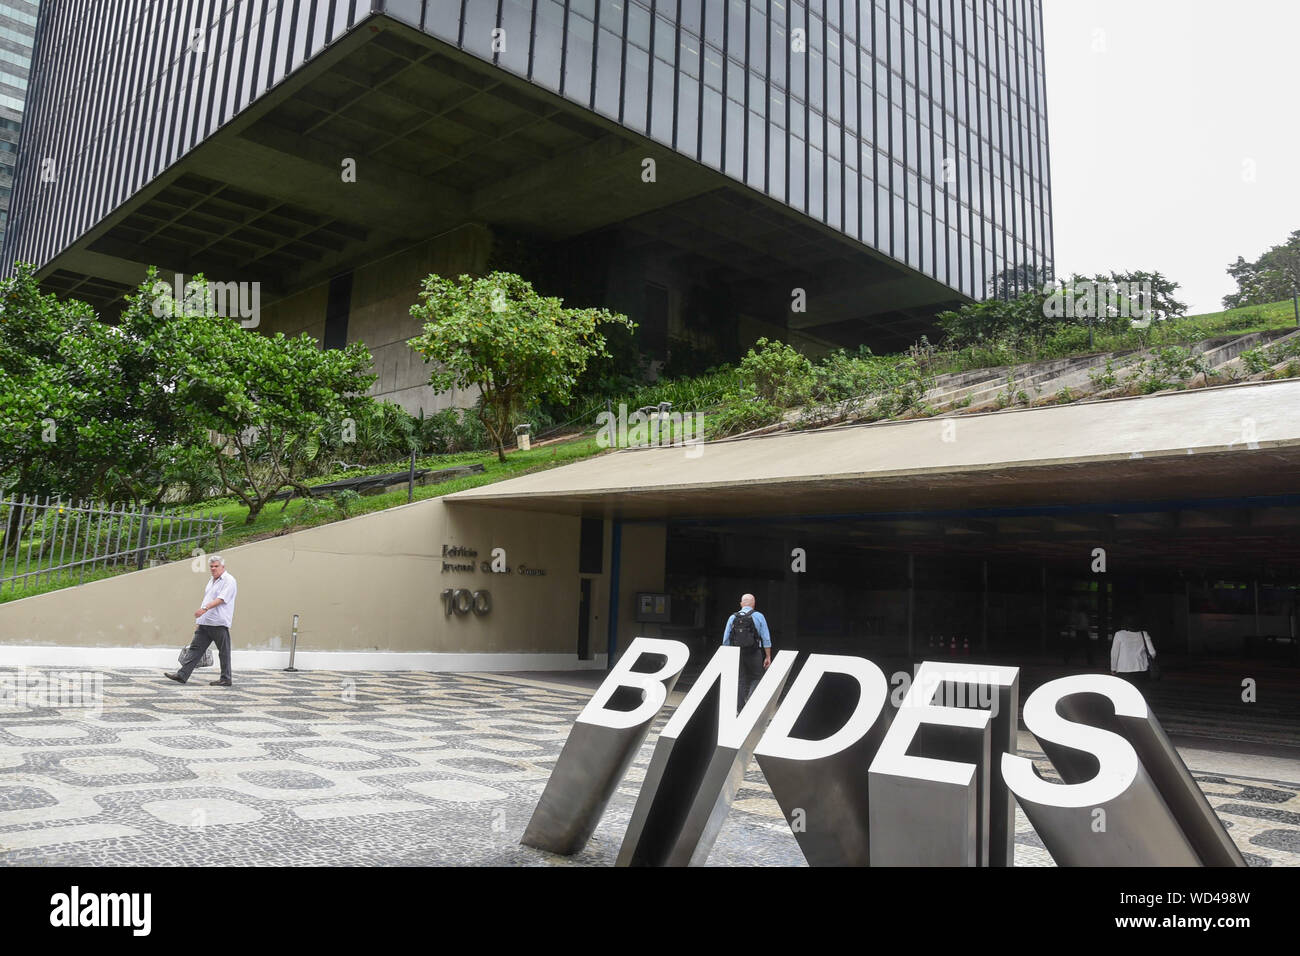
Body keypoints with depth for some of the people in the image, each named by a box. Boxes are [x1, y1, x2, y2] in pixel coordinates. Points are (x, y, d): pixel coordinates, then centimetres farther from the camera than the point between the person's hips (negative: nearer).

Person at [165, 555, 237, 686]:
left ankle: (225, 679, 6)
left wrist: (205, 608, -31)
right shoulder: (211, 581, 20)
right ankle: (182, 675, 3)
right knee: (195, 648, 4)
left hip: (219, 623, -8)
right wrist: (198, 621, 21)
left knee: (224, 652, -1)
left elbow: (221, 599, -20)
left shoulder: (229, 581, -8)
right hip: (205, 622, 8)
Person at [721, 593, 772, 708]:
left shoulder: (733, 618, 6)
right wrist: (768, 657, 0)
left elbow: (725, 640, 7)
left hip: (737, 654, 3)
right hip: (754, 654, -3)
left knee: (742, 681, 10)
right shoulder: (758, 616, 0)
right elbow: (766, 639, -4)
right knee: (757, 678, 8)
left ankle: (740, 709, 7)